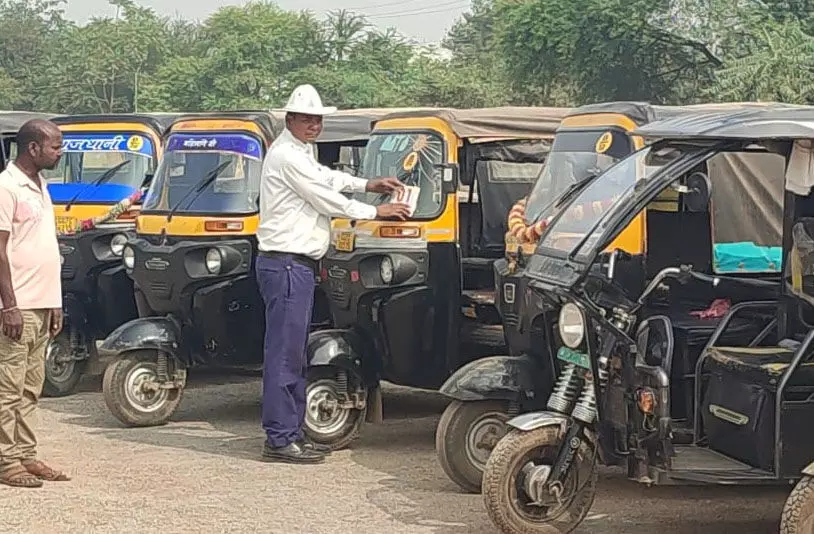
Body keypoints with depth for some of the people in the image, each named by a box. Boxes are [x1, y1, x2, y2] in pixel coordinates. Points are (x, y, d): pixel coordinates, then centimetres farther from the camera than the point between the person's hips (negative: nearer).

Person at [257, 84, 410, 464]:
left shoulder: (300, 153, 19)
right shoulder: (287, 155, -14)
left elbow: (326, 178, 39)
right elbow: (326, 199, -11)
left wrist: (367, 185, 32)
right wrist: (376, 211, -1)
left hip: (297, 264, 11)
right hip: (286, 264, -11)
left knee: (293, 354, 13)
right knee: (284, 353, -11)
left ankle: (291, 433, 18)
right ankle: (279, 439, -10)